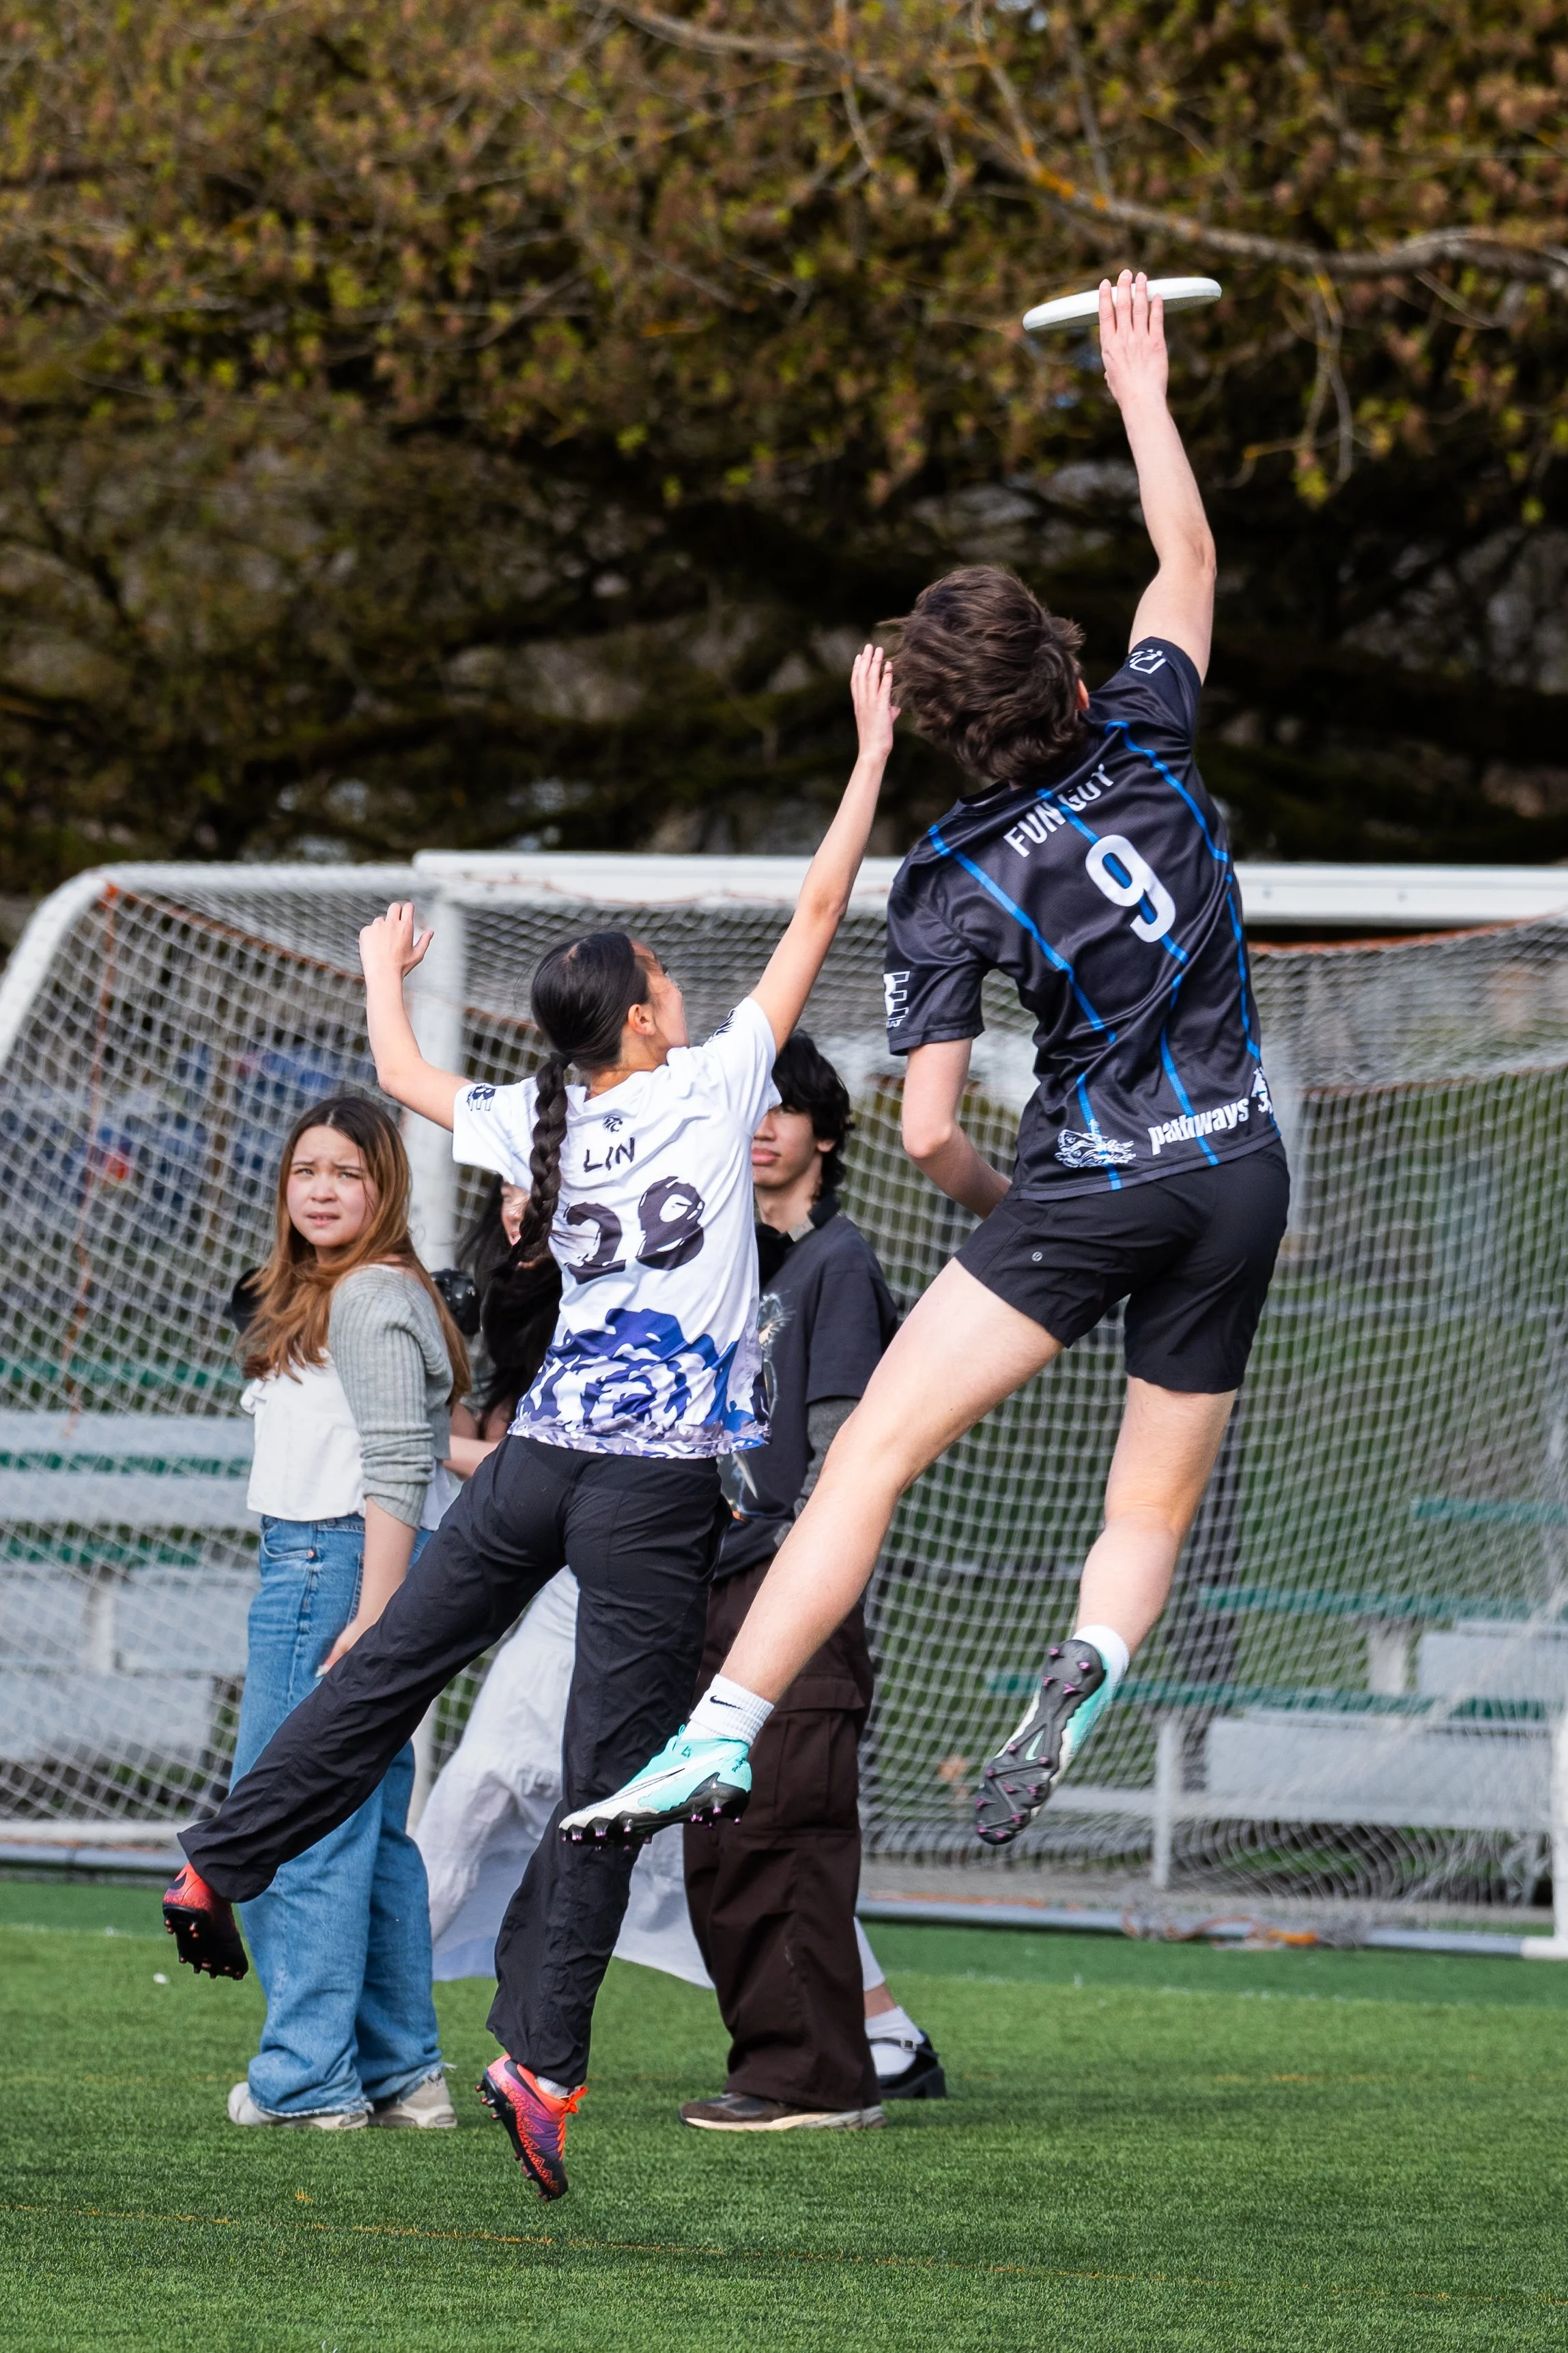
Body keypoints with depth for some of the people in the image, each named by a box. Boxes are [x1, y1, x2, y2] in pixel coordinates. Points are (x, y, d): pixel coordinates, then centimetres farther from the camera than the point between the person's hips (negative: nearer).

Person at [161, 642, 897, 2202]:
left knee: (391, 1665, 19)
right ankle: (540, 2058, -9)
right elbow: (816, 916, -4)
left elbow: (403, 1076, 26)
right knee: (606, 1776, -4)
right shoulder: (710, 1090, -5)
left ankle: (221, 1865, 22)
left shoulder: (532, 1124, 7)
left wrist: (384, 974, 45)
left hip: (539, 1457, 4)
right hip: (661, 1485, -4)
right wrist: (873, 753, 3)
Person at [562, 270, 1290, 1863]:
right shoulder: (1147, 739, 1)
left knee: (876, 1446, -7)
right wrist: (1140, 387, 31)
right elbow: (1187, 558, 21)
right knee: (1153, 1509, 10)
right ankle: (1086, 1670, -23)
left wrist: (1000, 1203, 13)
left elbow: (929, 1133, -7)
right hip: (1238, 1169, 4)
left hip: (1089, 1183, -4)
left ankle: (725, 1730, -19)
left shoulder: (950, 882, -6)